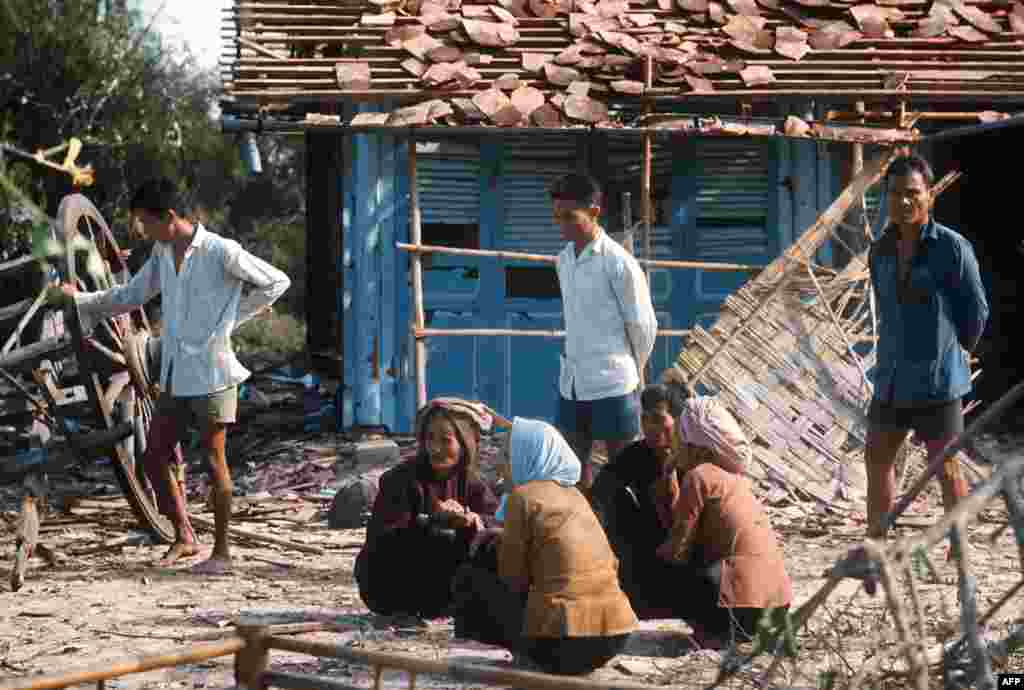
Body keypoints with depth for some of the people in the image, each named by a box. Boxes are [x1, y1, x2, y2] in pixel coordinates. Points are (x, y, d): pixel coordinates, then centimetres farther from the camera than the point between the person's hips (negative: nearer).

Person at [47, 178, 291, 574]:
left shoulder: (221, 252, -12)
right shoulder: (161, 254, 10)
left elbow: (277, 282, -5)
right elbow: (130, 296, 20)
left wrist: (232, 320, -7)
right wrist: (77, 298, 12)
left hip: (211, 371, -7)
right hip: (174, 373, 7)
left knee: (213, 458, -4)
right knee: (154, 457, 5)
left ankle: (221, 551, 4)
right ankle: (184, 538, 18)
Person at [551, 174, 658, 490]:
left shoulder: (618, 263, -14)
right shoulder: (564, 259, 8)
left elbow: (643, 324, -8)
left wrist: (633, 371, 4)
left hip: (612, 383, -7)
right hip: (571, 383, 7)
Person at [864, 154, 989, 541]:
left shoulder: (952, 249, -13)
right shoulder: (880, 253, 5)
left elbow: (976, 313, -5)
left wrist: (951, 353, 6)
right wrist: (896, 354, 16)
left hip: (937, 380, -6)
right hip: (891, 378, 6)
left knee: (946, 469, 0)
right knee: (877, 458, 13)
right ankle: (875, 545, 26)